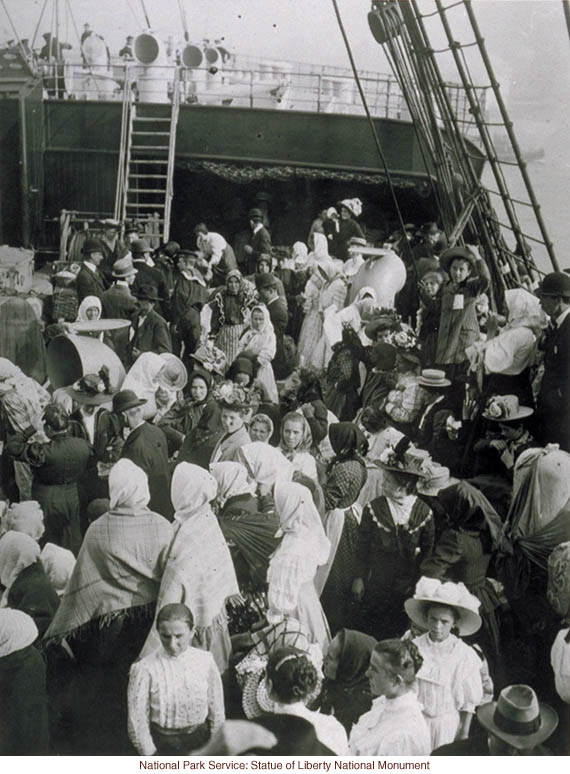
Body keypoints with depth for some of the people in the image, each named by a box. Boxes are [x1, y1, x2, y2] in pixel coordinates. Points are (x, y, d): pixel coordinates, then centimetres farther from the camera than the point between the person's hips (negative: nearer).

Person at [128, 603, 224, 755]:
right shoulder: (145, 669, -16)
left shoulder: (205, 661, -8)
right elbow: (137, 721, -9)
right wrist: (150, 754, -5)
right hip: (163, 743, -2)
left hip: (200, 740, 2)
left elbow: (217, 711, 2)